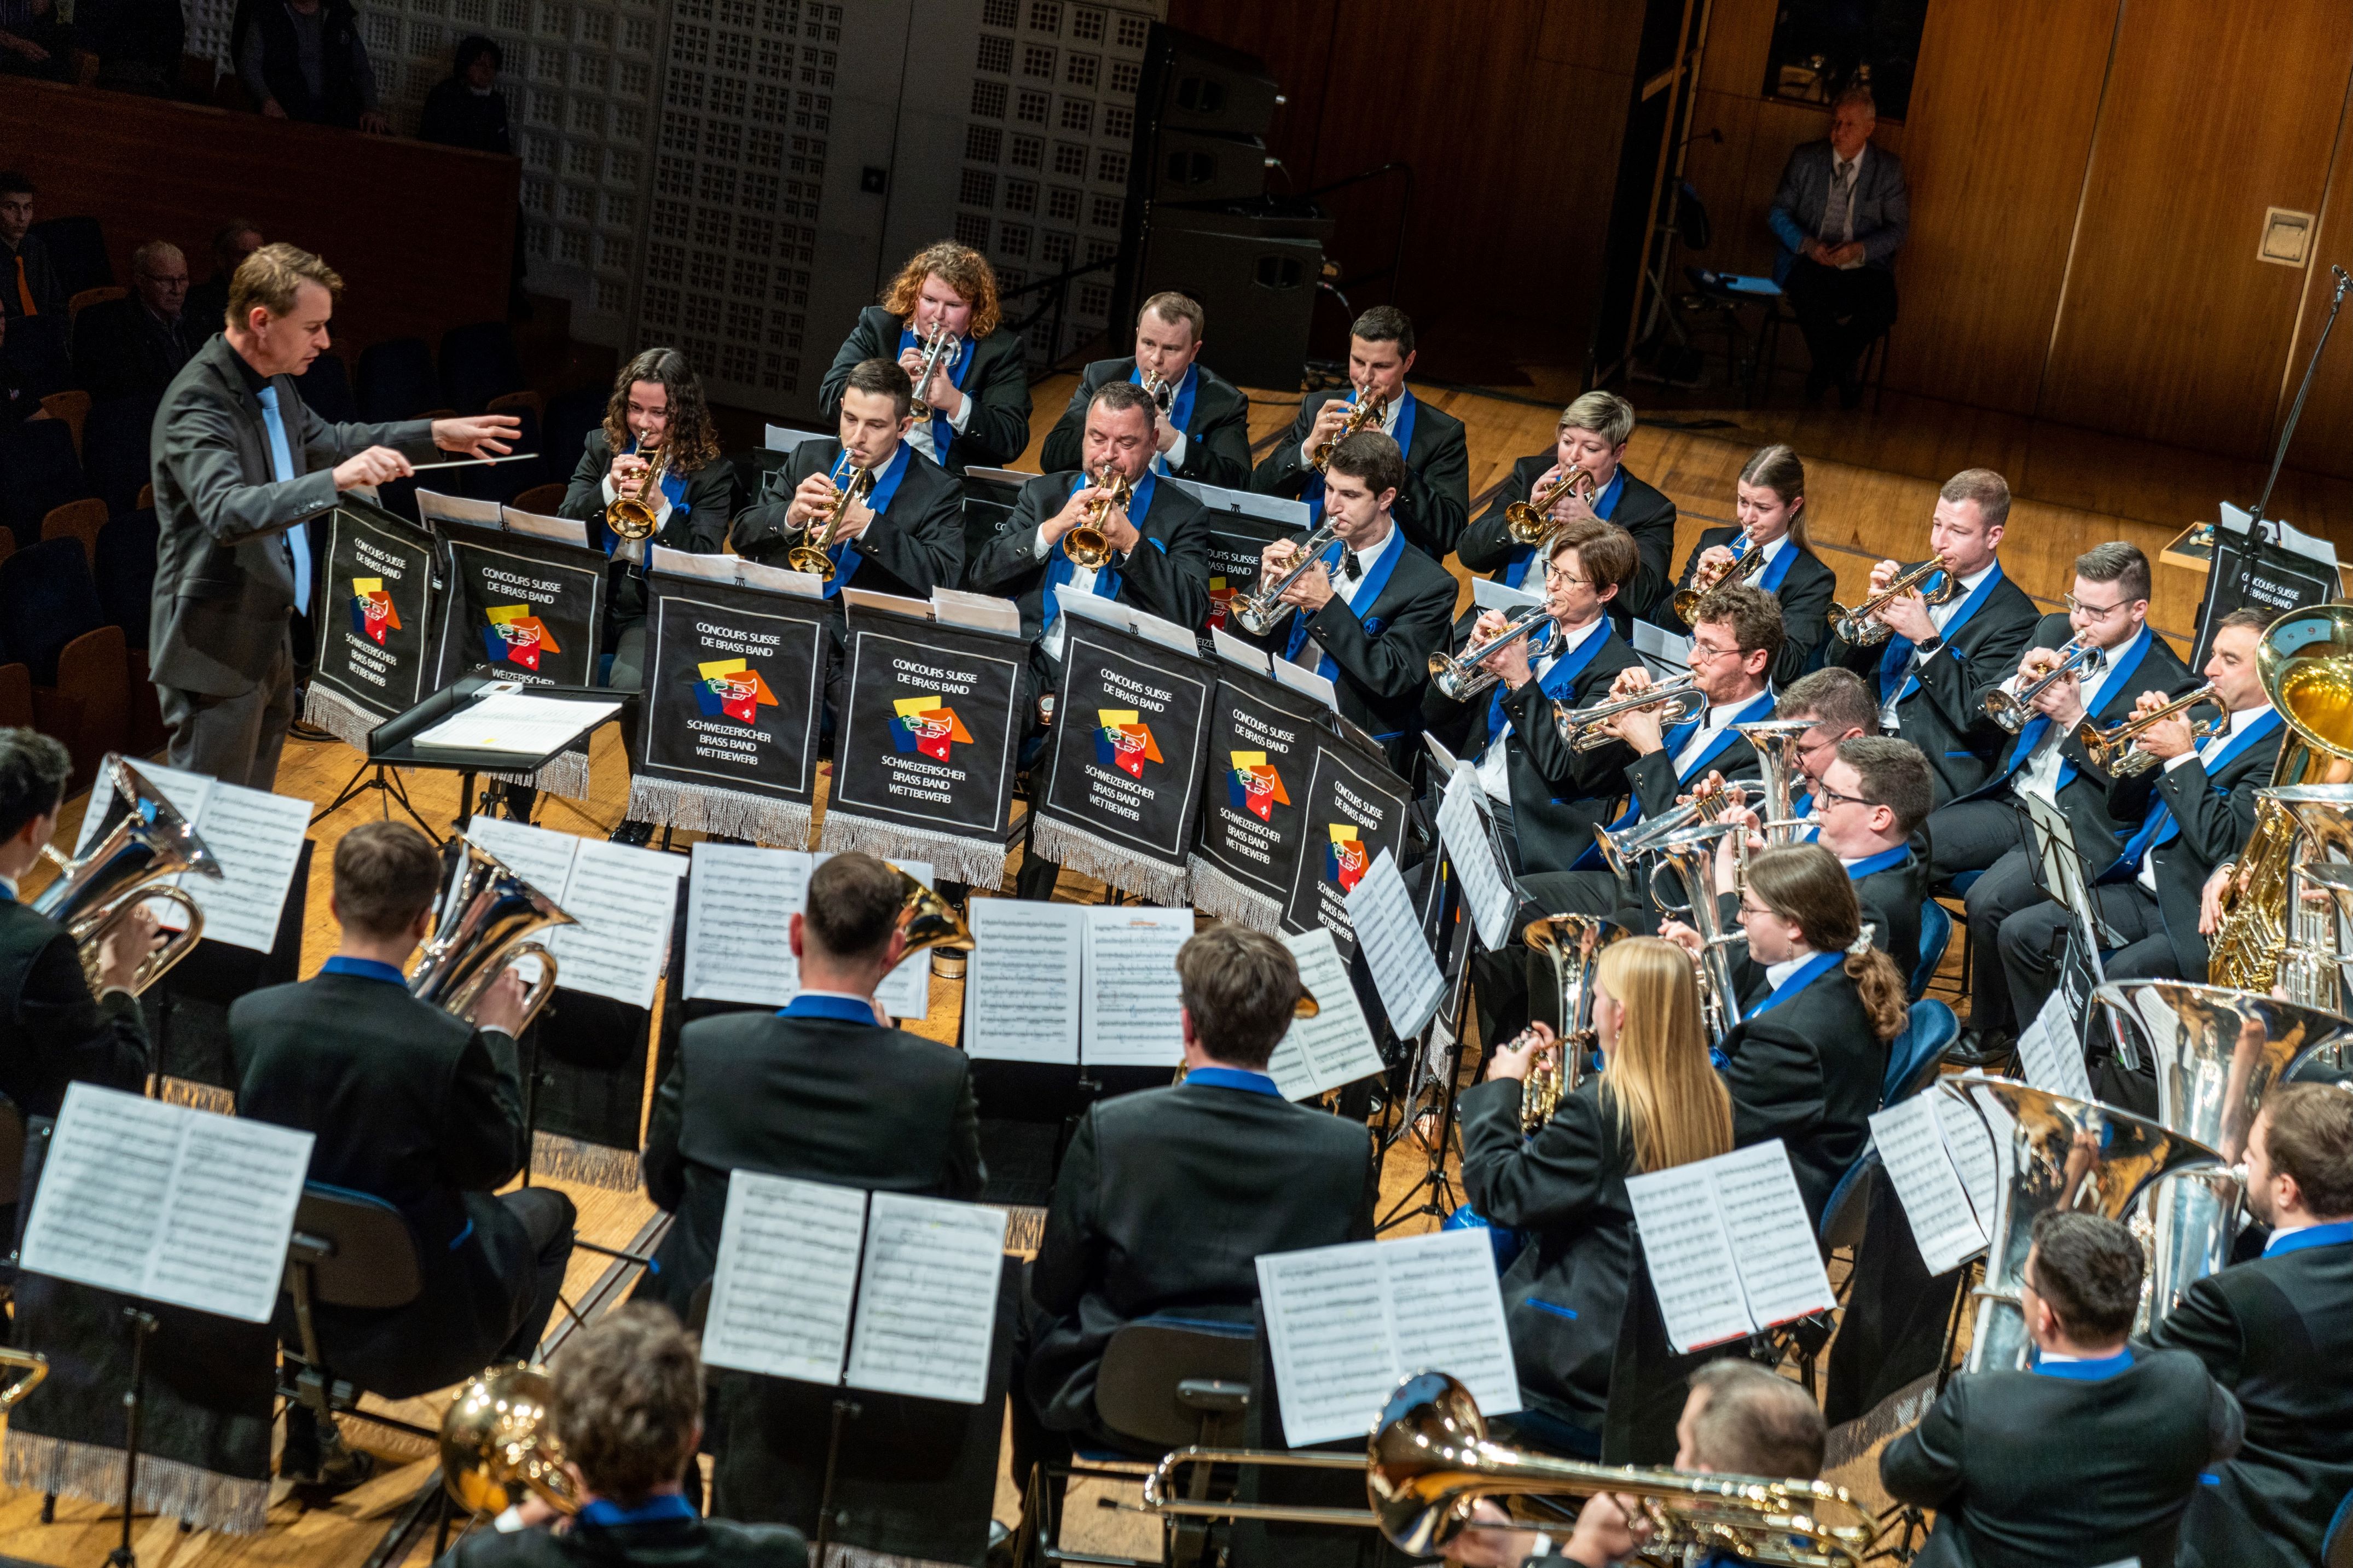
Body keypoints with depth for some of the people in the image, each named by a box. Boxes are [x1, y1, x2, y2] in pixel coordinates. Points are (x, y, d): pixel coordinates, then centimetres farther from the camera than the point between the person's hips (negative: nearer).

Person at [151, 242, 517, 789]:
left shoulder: (273, 385, 8)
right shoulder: (197, 403, -23)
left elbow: (327, 442, 27)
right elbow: (229, 513, -38)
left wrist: (436, 435, 21)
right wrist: (337, 480, -45)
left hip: (271, 638, 10)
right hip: (218, 655, -10)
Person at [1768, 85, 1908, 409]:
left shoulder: (1888, 168, 4)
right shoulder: (1806, 159, 6)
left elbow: (1898, 228, 4)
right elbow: (1778, 212, 7)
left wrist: (1861, 249, -17)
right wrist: (1807, 244, -14)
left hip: (1863, 265, 0)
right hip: (1810, 261, 0)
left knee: (1882, 309, -32)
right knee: (1809, 295, -37)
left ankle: (1827, 369, -3)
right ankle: (1844, 374, -11)